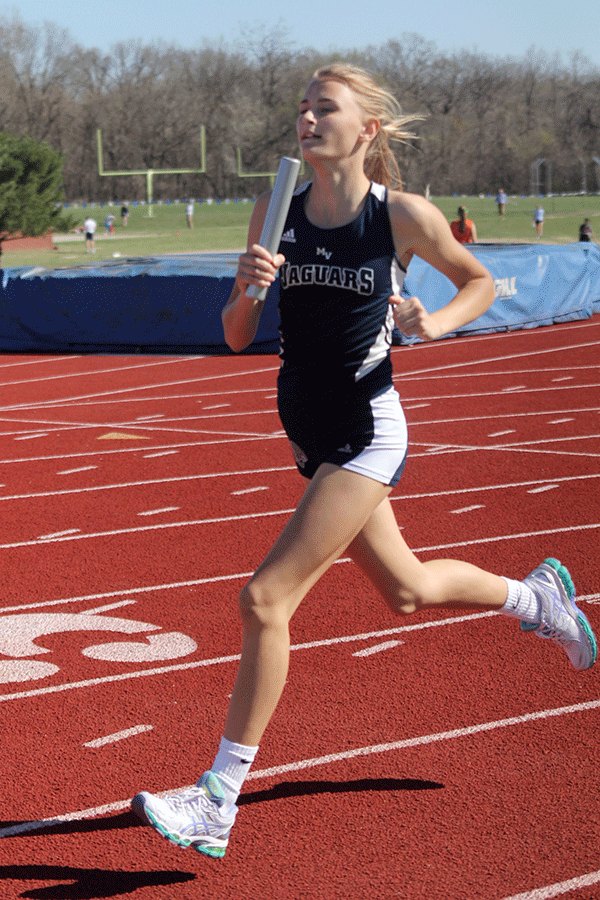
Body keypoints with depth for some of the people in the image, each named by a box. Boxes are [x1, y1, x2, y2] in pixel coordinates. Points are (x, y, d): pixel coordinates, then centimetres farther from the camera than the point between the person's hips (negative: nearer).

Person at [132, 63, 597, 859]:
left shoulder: (405, 216, -11)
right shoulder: (275, 212, 0)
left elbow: (481, 281, 7)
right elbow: (238, 338, 1)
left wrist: (434, 323, -12)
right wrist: (250, 290, -20)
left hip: (366, 434, -6)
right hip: (309, 433, 6)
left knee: (266, 600, -13)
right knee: (406, 590, 22)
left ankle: (218, 803, -5)